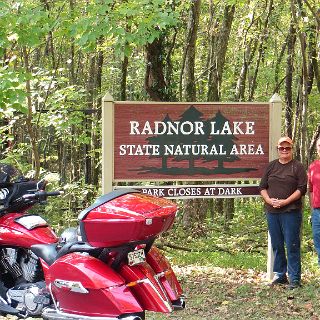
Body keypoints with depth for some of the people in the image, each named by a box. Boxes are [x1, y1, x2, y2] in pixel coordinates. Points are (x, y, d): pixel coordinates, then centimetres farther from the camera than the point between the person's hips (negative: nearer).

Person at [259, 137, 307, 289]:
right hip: (272, 212, 5)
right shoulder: (271, 166, 14)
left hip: (291, 212, -5)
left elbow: (302, 189, -6)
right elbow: (262, 187, 13)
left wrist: (285, 201, -14)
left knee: (292, 245, -5)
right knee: (276, 245, 10)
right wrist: (269, 200, -6)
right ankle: (280, 275, 20)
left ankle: (294, 278, -2)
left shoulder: (297, 167, 0)